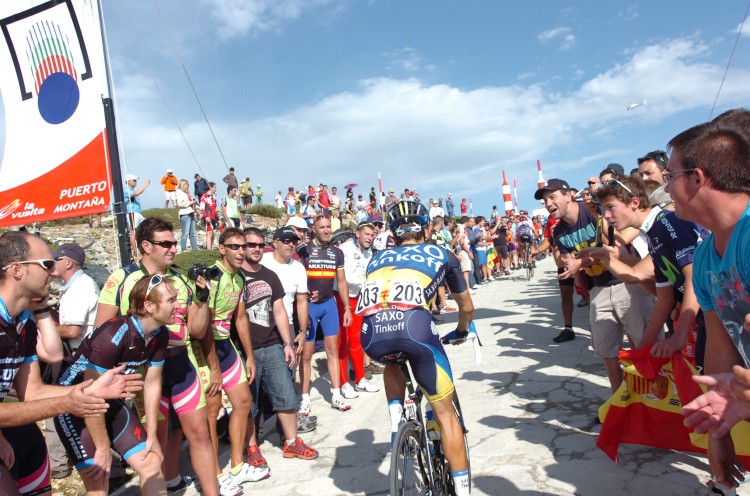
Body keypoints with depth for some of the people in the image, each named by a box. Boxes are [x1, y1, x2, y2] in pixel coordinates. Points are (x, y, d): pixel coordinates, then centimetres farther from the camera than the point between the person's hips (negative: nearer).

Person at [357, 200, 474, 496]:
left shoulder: (378, 258, 33)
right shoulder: (441, 254, 28)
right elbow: (467, 307, 38)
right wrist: (462, 331, 59)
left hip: (371, 334, 3)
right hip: (414, 326, -2)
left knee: (393, 361, 39)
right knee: (445, 412, 16)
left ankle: (396, 420, 22)